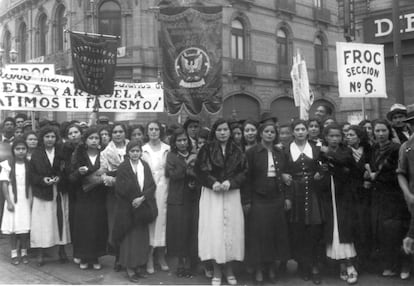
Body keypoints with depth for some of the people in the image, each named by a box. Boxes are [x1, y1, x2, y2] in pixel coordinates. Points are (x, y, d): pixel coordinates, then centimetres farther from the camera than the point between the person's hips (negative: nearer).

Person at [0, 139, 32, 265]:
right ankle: (14, 253, 11)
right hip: (13, 200, -1)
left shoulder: (29, 165, 2)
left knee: (25, 226, 2)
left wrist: (31, 200, -2)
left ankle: (24, 252, 14)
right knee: (13, 227, 1)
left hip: (26, 201, 2)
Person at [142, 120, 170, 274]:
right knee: (149, 220, -1)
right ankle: (149, 259, 8)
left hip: (163, 188, 1)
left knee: (162, 219, 4)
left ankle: (161, 256, 17)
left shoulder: (167, 149, 5)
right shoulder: (143, 149, 3)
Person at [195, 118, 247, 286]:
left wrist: (230, 182, -13)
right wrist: (213, 183, -18)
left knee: (231, 229, 3)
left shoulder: (236, 151, 8)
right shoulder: (207, 149, 1)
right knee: (214, 229, -3)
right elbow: (200, 170, -4)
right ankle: (217, 272, 9)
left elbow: (243, 172, 3)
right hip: (211, 194, -2)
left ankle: (229, 270, 18)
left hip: (232, 194, 2)